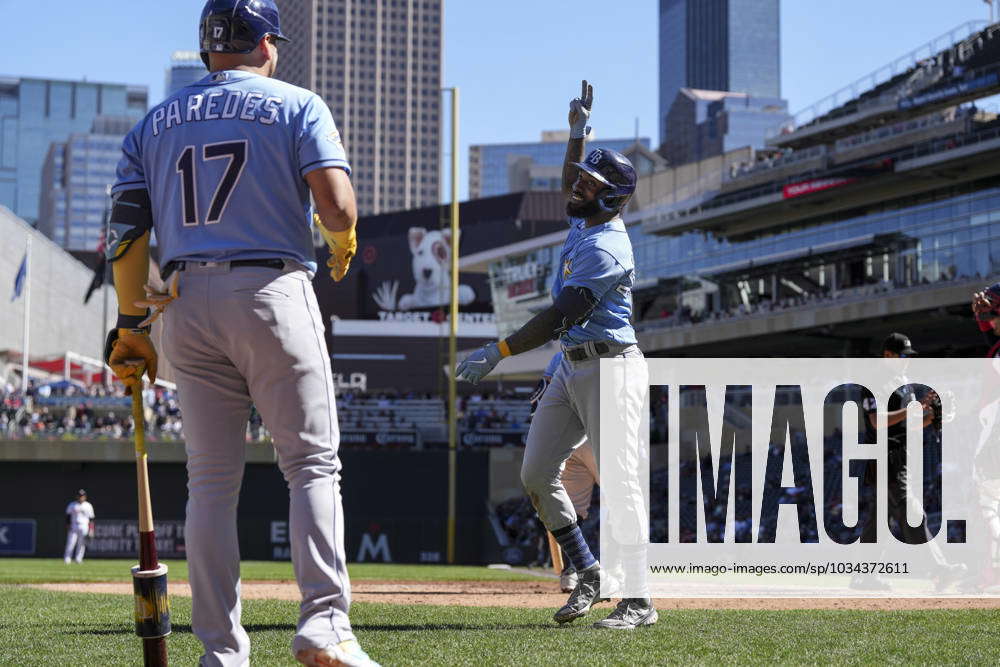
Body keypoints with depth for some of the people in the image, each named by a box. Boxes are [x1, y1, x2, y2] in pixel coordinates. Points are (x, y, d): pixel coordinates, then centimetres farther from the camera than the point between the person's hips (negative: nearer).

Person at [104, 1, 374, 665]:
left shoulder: (155, 123, 14)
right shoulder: (297, 106, 3)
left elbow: (128, 231, 8)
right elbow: (336, 205, -11)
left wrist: (131, 323, 12)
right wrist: (342, 243, 10)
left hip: (187, 306, 4)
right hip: (273, 295, -4)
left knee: (211, 480, 7)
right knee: (313, 463, 1)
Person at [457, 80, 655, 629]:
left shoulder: (604, 248, -19)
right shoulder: (584, 221, 12)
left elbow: (558, 317, -25)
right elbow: (568, 187, 38)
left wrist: (497, 353, -28)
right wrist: (577, 130, 30)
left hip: (609, 367, -10)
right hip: (571, 368, 10)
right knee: (536, 473, 7)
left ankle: (637, 600, -6)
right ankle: (588, 573, 17)